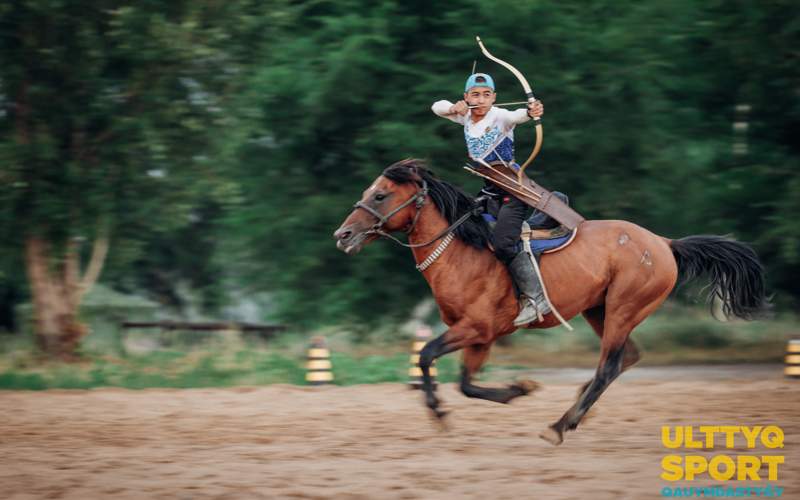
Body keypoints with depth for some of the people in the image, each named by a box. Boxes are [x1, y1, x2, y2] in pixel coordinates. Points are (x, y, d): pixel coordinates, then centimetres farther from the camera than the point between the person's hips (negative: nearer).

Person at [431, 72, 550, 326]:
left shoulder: (500, 117, -14)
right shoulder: (465, 117, 7)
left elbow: (516, 116, -35)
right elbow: (437, 107, 7)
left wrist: (531, 112, -58)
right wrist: (453, 109, -15)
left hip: (512, 189, -8)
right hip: (488, 190, 8)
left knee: (503, 244, -21)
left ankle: (535, 297, -18)